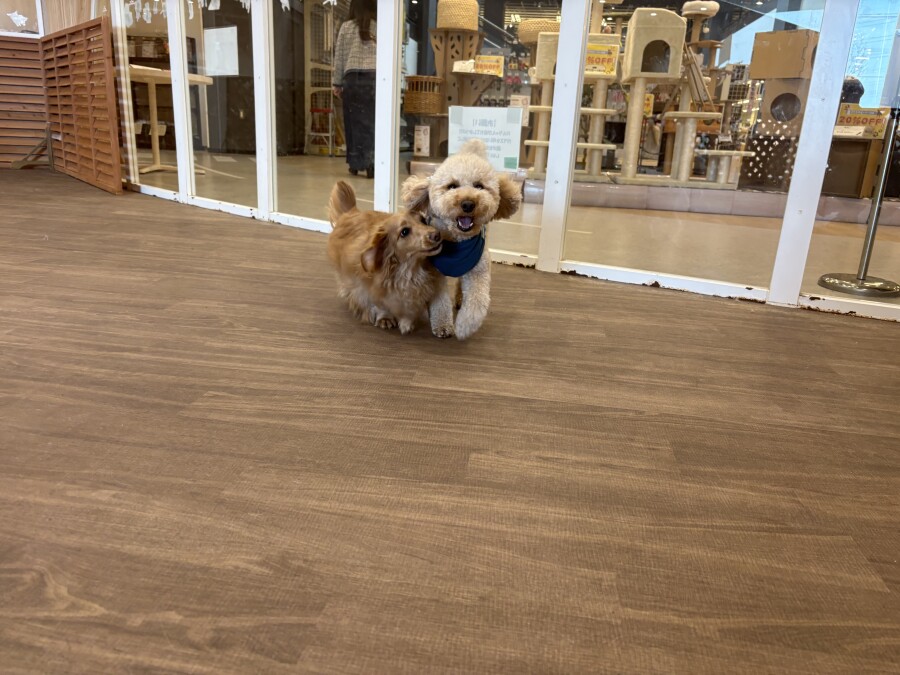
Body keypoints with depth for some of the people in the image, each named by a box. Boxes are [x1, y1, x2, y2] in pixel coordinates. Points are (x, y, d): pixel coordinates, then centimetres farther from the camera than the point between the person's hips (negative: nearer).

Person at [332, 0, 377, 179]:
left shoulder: (346, 27, 7)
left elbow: (339, 57, 9)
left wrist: (337, 83, 15)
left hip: (352, 78, 0)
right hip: (374, 77, 0)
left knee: (355, 121, 7)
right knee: (372, 122, 2)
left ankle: (356, 163, 12)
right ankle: (371, 163, -8)